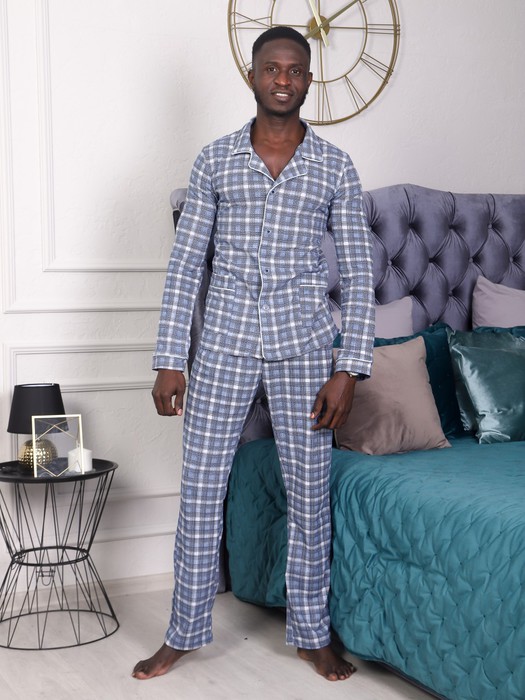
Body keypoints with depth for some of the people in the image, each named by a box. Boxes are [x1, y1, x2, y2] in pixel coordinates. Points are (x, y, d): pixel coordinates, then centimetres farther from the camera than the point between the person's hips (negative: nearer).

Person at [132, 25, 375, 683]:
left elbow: (358, 274, 1)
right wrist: (169, 360, -2)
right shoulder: (214, 160, 4)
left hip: (303, 346, 0)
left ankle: (312, 633, 23)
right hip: (224, 342, 0)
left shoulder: (335, 167, 3)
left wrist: (349, 368, -7)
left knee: (309, 493, 6)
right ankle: (184, 631, 21)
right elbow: (184, 265, 3)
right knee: (200, 490, 4)